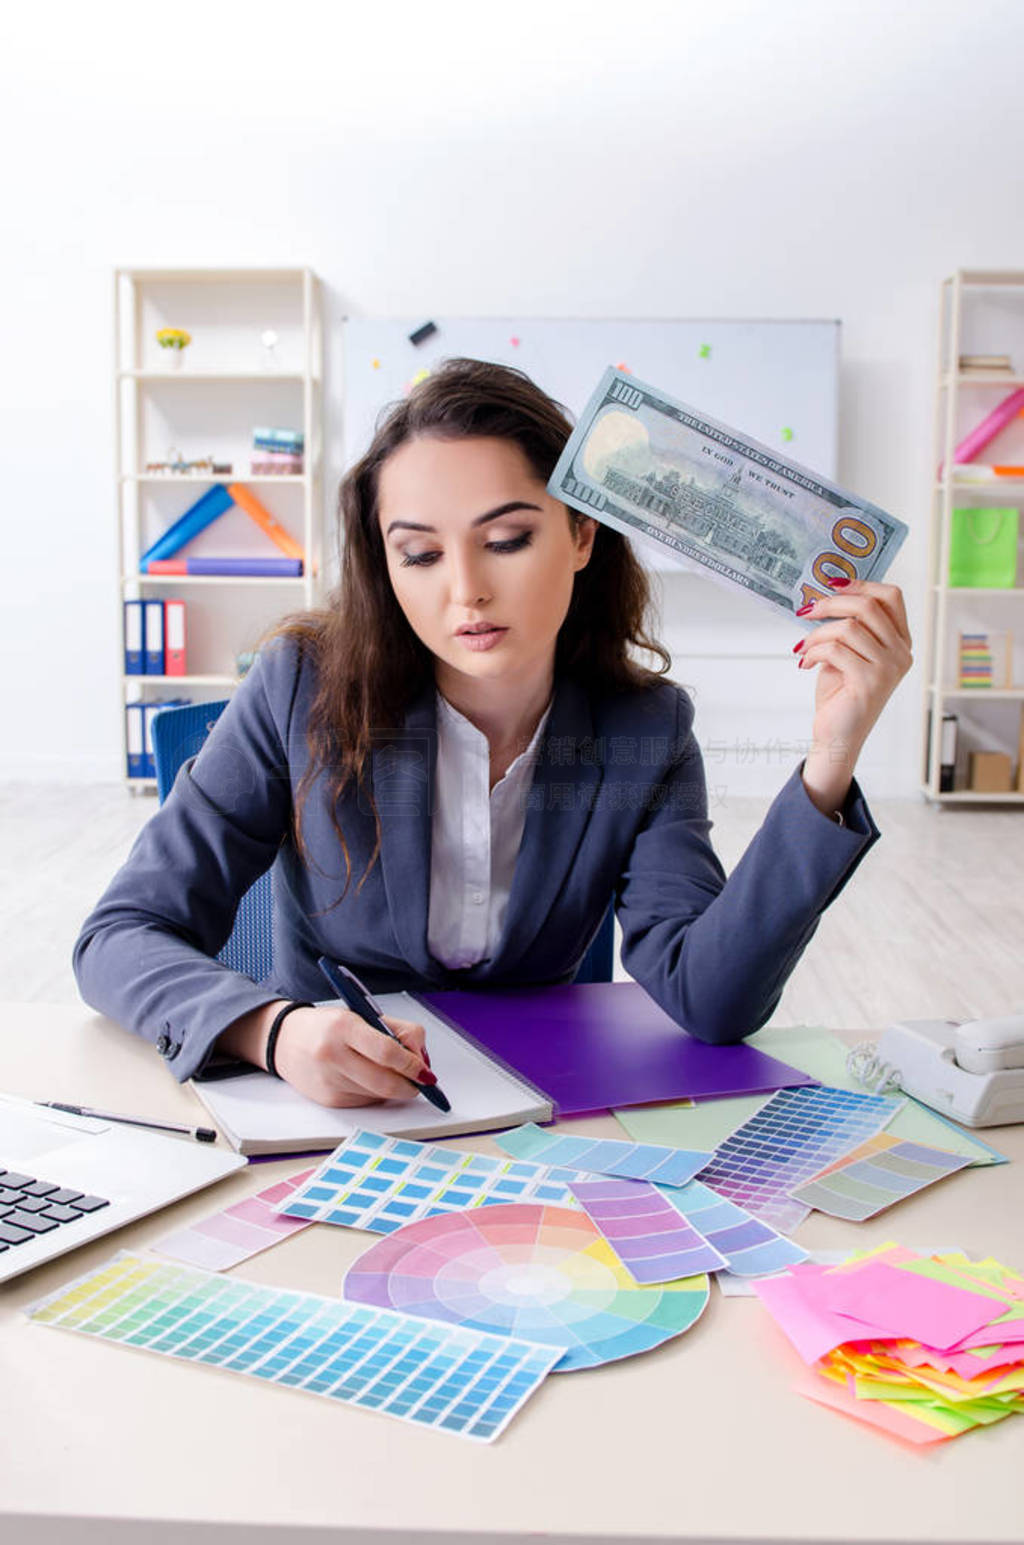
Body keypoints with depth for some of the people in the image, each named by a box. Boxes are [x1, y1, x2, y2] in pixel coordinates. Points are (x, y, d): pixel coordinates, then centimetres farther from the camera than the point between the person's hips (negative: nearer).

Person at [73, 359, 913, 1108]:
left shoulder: (646, 731, -6)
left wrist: (830, 758, -28)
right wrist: (274, 1030, -31)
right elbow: (121, 935, -11)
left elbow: (709, 1001, -17)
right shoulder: (308, 688, -12)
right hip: (311, 1111, 1)